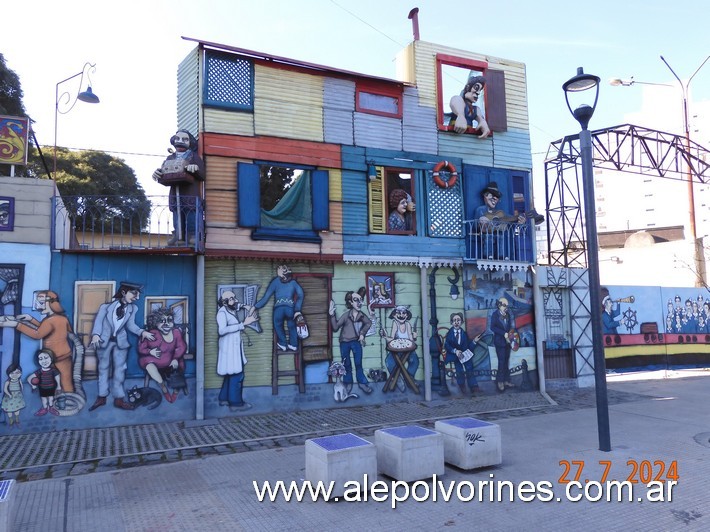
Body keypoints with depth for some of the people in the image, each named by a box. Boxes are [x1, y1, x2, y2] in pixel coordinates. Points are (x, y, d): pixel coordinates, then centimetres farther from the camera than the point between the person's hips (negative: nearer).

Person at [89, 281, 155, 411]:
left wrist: (142, 332, -17)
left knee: (120, 369, 4)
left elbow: (130, 325, -1)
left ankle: (118, 399, 12)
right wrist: (95, 334, -27)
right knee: (103, 368, 10)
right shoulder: (107, 305, -10)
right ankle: (102, 397, 21)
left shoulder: (132, 308, -2)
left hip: (121, 341, 2)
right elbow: (99, 320, -12)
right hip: (105, 340, -2)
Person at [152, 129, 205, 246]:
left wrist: (196, 169, -17)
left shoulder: (194, 157, 12)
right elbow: (164, 176, 20)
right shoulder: (170, 158, 20)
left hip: (191, 193, -3)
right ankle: (177, 235, 4)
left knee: (191, 213, -8)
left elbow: (202, 176, 3)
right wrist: (157, 174, -2)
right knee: (177, 213, 1)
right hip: (175, 193, 3)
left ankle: (192, 234, -4)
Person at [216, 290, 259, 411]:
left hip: (235, 346, 9)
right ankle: (235, 402, 4)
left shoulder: (231, 309, 7)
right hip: (229, 346, -9)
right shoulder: (222, 312, -19)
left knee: (232, 374, 16)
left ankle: (224, 398, 26)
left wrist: (245, 306, 10)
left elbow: (237, 305, 33)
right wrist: (243, 324, -32)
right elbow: (222, 330, -33)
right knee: (236, 374, -4)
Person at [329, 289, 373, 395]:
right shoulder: (346, 315, -16)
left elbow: (368, 323, 14)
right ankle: (348, 384, 25)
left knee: (358, 363, 8)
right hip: (344, 342, -2)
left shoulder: (362, 315, -8)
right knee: (347, 364, 10)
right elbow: (335, 327, -16)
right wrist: (332, 315, -26)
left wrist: (362, 333, 5)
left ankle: (362, 383, 22)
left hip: (356, 342, 2)